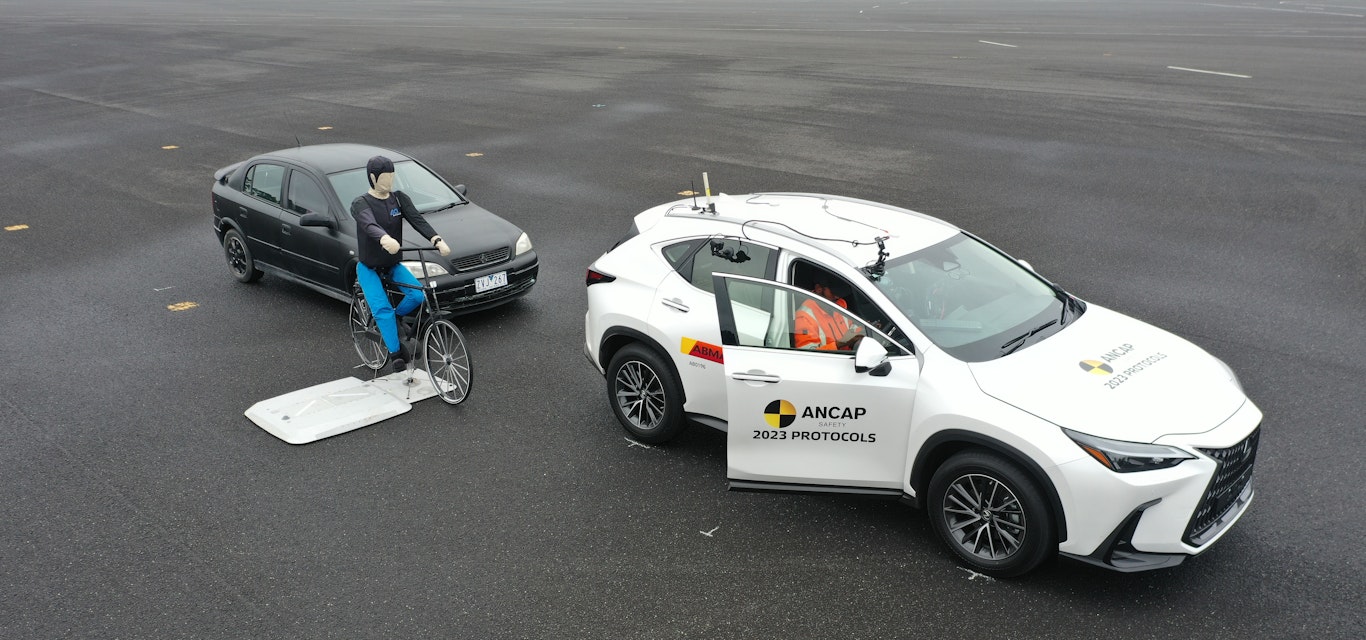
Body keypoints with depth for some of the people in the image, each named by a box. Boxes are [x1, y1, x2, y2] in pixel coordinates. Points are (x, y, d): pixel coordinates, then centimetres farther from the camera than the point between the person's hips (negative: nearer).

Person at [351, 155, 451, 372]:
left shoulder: (400, 199, -3)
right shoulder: (360, 203, -16)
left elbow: (418, 220, -19)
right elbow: (370, 226, -38)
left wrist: (437, 240, -39)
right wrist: (385, 240, -61)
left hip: (393, 265, 4)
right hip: (369, 267, -4)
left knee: (418, 295, -19)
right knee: (382, 309, -22)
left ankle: (391, 320, 9)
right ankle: (396, 354, -11)